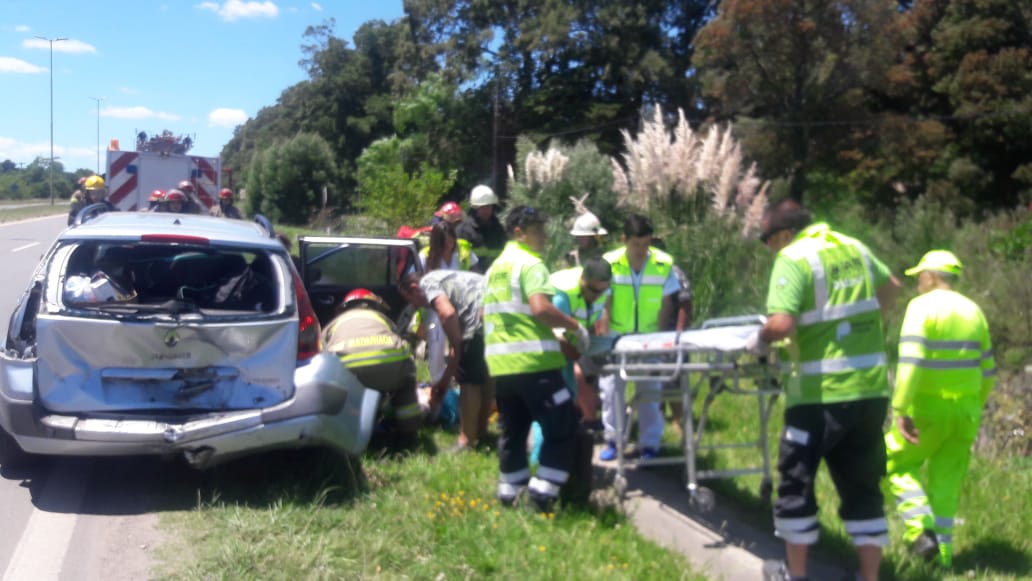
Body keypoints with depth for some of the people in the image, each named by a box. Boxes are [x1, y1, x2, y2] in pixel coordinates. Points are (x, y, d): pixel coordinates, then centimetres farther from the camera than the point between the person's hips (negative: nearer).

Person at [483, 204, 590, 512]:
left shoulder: (495, 267, 18)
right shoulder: (530, 264, -9)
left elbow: (485, 314, 24)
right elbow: (540, 308, -23)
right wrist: (575, 326, -12)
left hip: (499, 363, 9)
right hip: (532, 362, -9)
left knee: (512, 431, 17)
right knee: (562, 428, 0)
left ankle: (509, 496, 21)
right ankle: (543, 493, -4)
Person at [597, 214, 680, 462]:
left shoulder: (664, 264, -11)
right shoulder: (609, 263, -13)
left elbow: (666, 305, -4)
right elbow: (605, 304, -10)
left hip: (649, 339, 0)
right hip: (616, 338, 0)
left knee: (650, 390, 4)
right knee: (610, 388, 5)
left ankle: (649, 444, 15)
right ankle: (612, 439, 21)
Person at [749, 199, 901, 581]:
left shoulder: (793, 259, -13)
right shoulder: (853, 247, 10)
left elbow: (782, 323, -24)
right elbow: (891, 288, 25)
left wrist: (761, 339, -5)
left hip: (821, 393, -6)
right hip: (871, 388, 7)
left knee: (796, 481, 10)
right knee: (862, 486, 13)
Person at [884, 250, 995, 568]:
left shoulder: (922, 307, -11)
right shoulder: (973, 311, 10)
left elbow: (910, 362, -22)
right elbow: (987, 369, 14)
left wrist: (900, 410, -23)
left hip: (928, 409, -6)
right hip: (965, 409, 6)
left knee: (897, 463, 12)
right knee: (946, 479, 14)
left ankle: (921, 530, -4)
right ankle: (942, 549, 15)